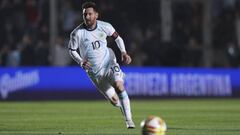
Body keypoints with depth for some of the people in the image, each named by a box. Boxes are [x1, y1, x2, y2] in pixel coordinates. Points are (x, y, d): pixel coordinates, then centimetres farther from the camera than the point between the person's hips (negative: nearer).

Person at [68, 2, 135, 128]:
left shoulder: (105, 26, -8)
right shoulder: (77, 33, -14)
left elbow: (117, 37, 10)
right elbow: (71, 50, 1)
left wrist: (124, 52, -4)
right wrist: (81, 62, -16)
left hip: (109, 63, 0)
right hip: (94, 72, 0)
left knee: (119, 87, -25)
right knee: (114, 100, 0)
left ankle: (129, 120, -18)